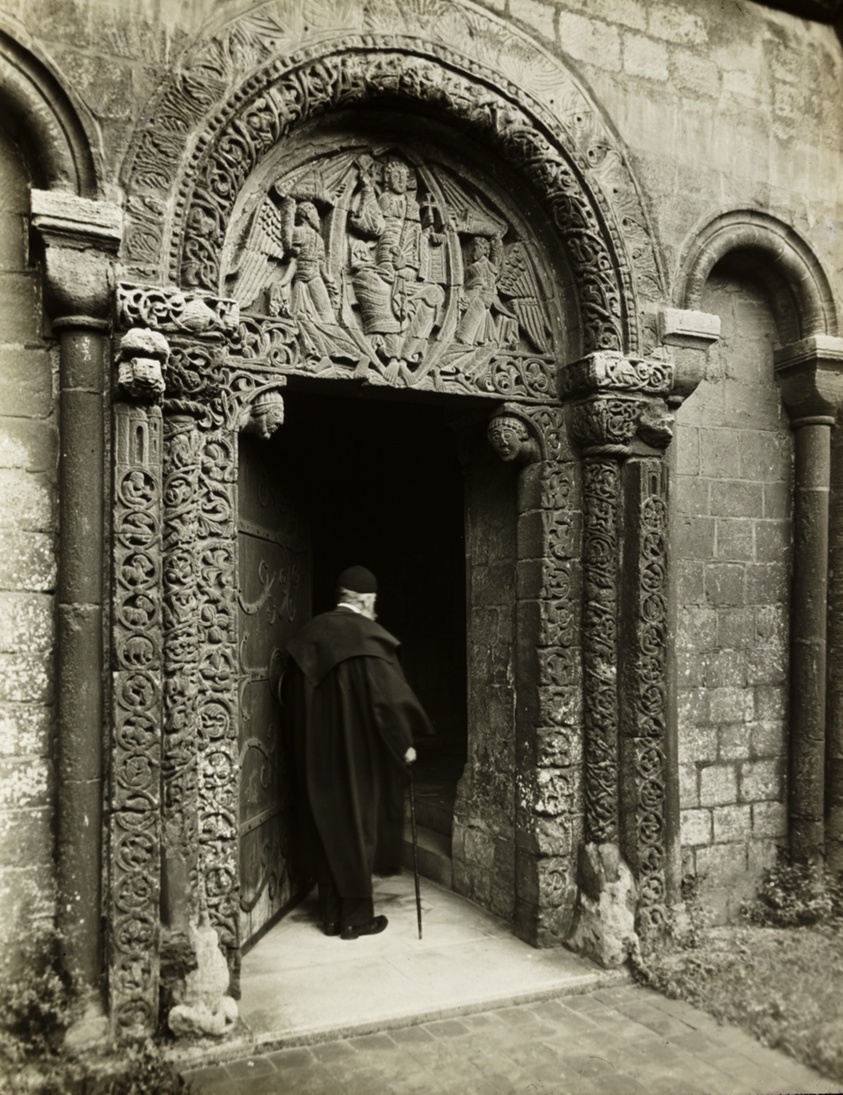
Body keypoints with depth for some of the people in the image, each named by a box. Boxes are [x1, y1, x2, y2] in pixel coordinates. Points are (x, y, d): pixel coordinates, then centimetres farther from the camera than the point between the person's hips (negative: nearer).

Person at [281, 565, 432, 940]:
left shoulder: (309, 636, 3)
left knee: (325, 827, 14)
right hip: (358, 753, -5)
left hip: (315, 755, 5)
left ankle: (330, 913, 23)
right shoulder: (369, 637, -14)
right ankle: (356, 916, 16)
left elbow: (289, 695, 11)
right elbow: (389, 696, -17)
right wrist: (404, 742, -6)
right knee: (357, 827, 7)